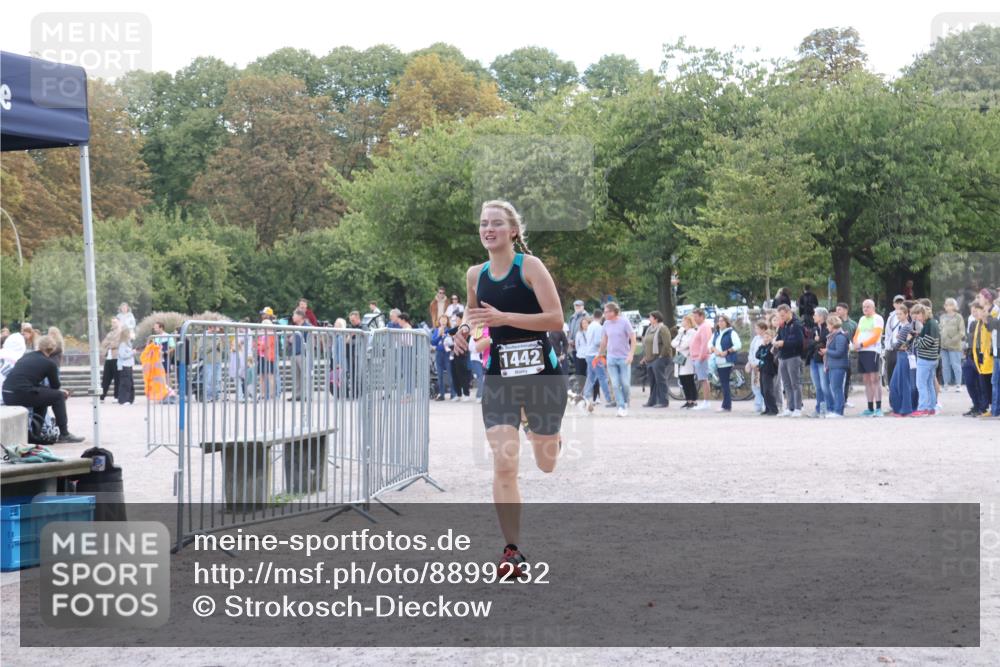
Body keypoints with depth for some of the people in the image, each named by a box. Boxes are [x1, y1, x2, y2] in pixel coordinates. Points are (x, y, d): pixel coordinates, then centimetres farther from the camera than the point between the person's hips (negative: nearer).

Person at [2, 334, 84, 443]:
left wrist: (60, 390, 35)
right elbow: (56, 387, 14)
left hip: (7, 397, 7)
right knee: (58, 396, 9)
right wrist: (63, 392, 38)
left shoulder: (26, 356, 23)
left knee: (42, 394, 32)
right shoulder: (49, 363, 3)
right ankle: (64, 434, 10)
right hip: (22, 395, -7)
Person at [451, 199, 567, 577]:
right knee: (503, 465, -11)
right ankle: (512, 550, -7)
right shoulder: (475, 275, 6)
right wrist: (465, 330, 3)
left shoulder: (529, 265, -9)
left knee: (546, 465, 11)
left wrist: (503, 317, -24)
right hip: (498, 377, 3)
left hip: (541, 374, -3)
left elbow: (556, 319, -17)